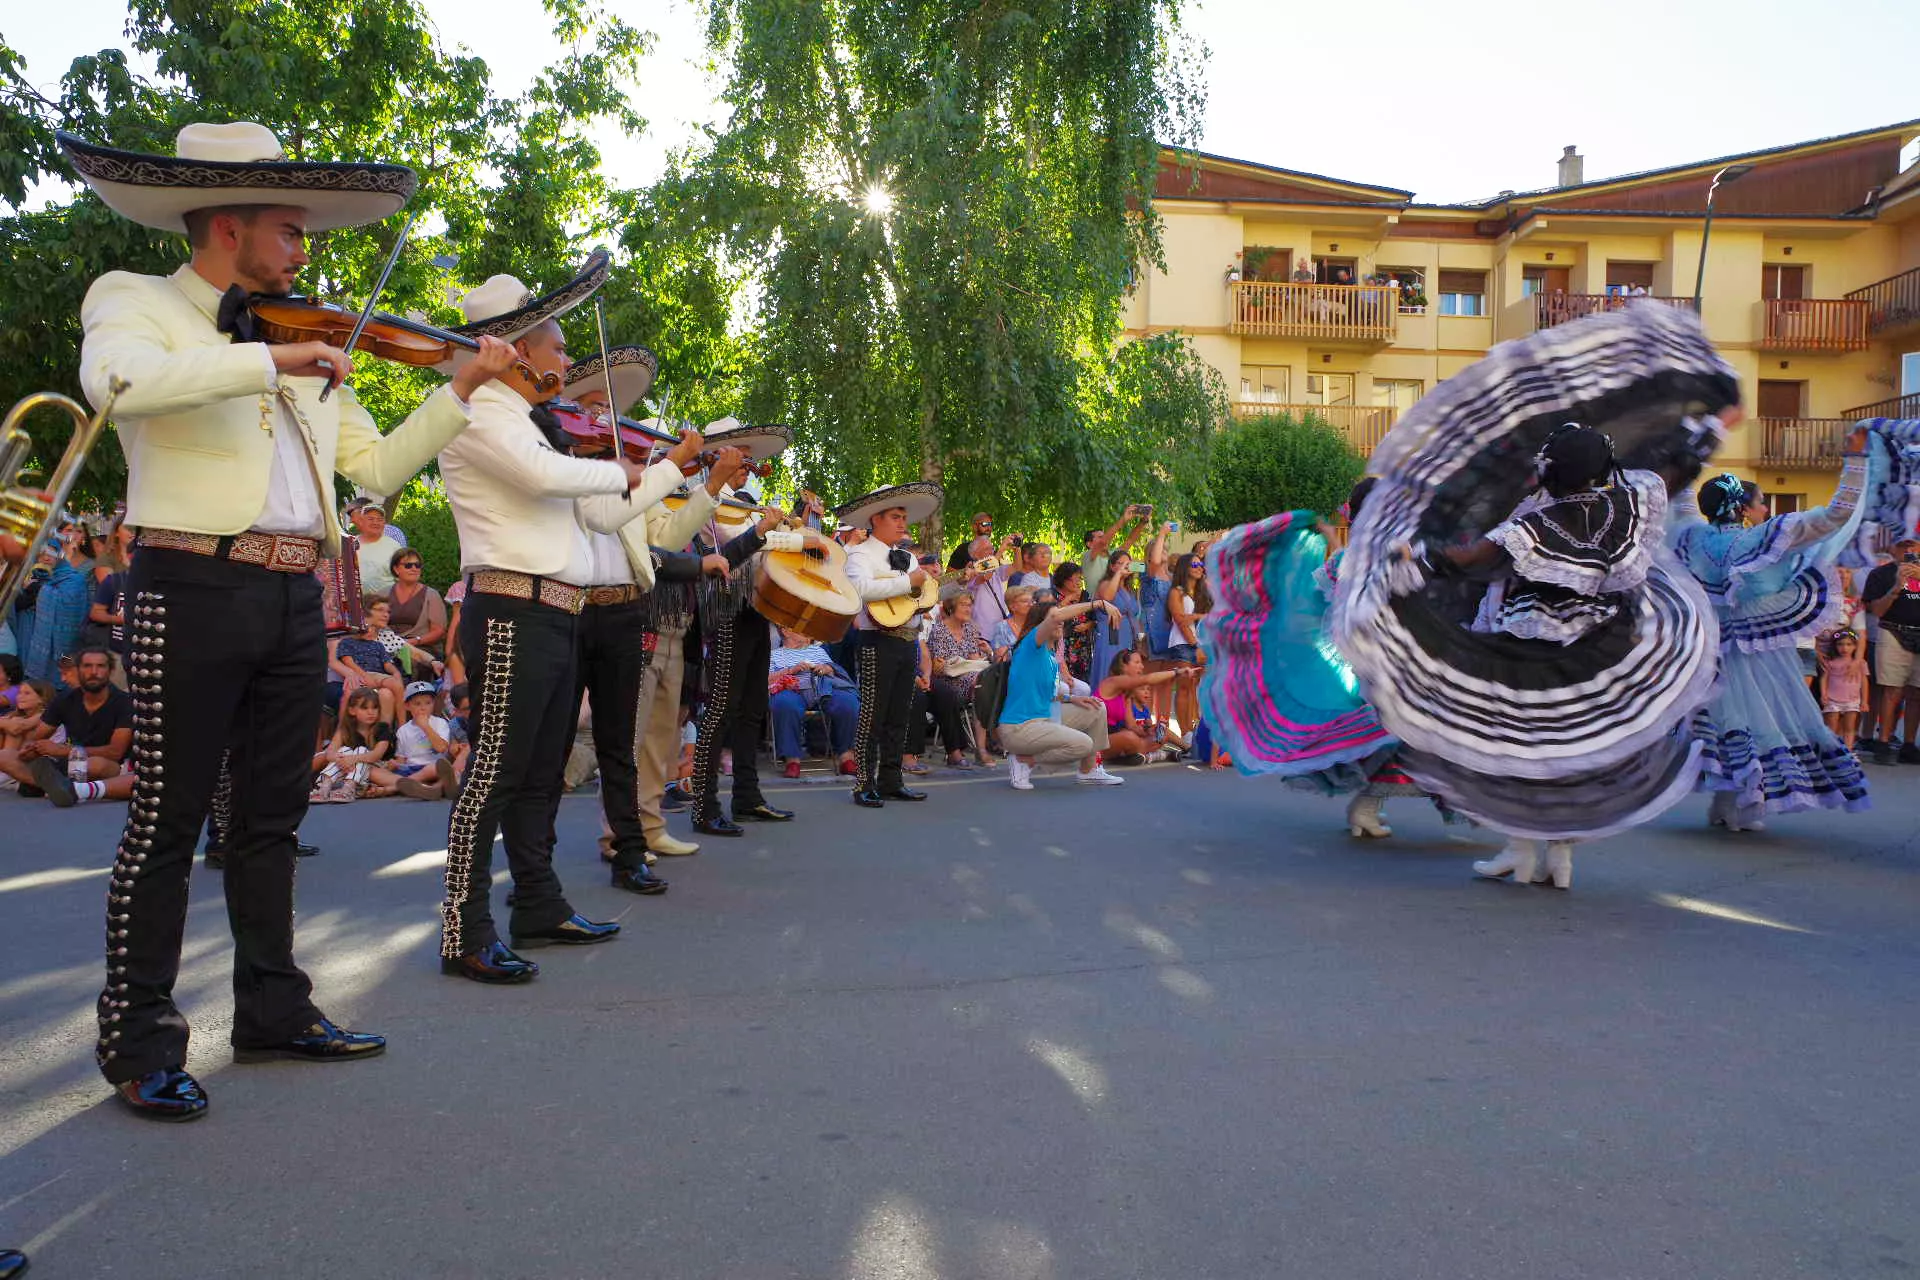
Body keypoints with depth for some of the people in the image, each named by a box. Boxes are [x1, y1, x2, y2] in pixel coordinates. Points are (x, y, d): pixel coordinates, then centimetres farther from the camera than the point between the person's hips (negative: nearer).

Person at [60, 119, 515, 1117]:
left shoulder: (304, 344, 19)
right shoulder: (134, 301, 2)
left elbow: (379, 467, 17)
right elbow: (117, 381, -23)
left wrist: (460, 389, 10)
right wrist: (271, 359, -25)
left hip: (294, 601, 6)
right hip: (194, 588, -6)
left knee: (272, 816, 13)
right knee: (168, 819, -1)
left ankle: (273, 1011, 24)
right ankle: (139, 1040, 11)